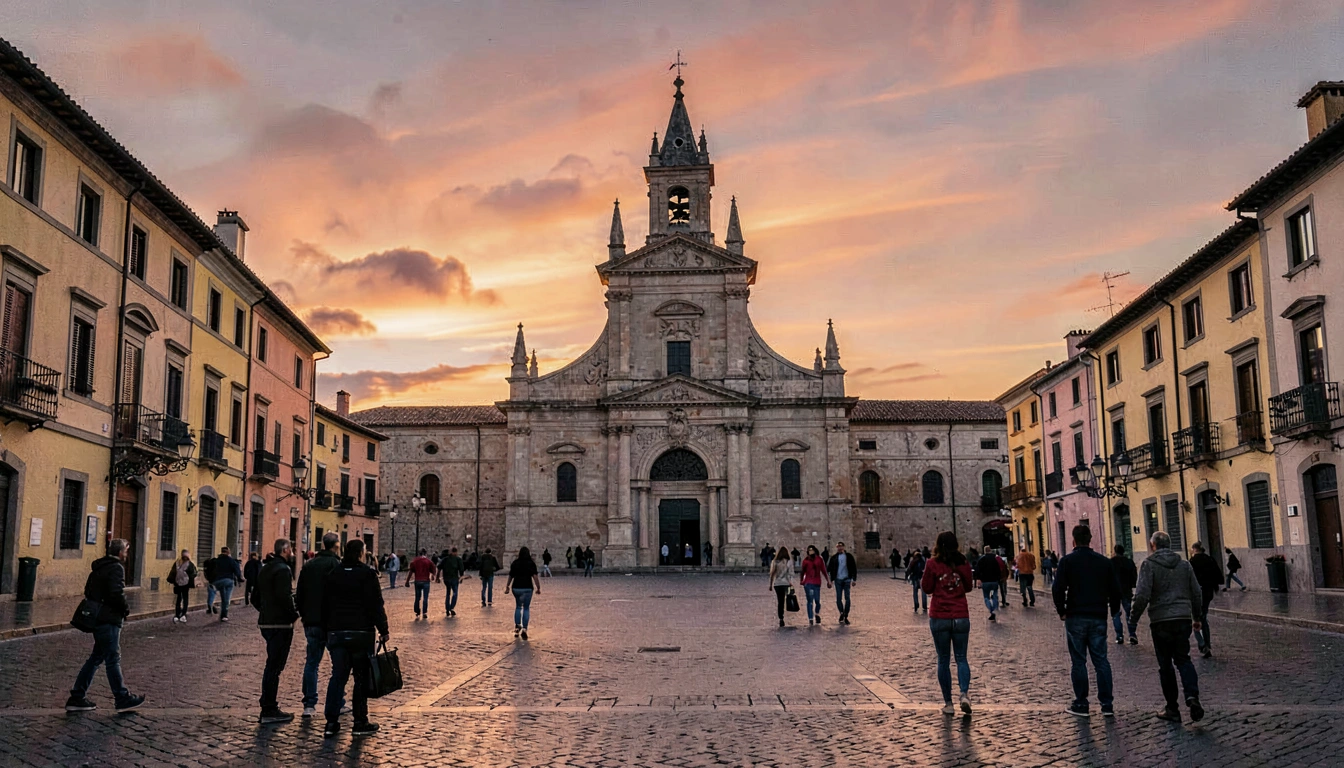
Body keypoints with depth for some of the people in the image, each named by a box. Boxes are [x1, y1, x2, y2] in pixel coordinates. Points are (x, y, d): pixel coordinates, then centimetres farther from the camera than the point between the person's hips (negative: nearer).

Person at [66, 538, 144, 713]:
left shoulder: (98, 567, 16)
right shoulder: (116, 568, -14)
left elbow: (88, 591, 21)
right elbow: (117, 593, -24)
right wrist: (126, 609, -9)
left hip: (96, 618, 9)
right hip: (109, 620, -9)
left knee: (97, 657, 15)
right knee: (113, 659, -2)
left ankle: (77, 698, 15)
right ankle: (123, 698, 5)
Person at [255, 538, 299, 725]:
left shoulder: (265, 569, 15)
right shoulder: (283, 569, -14)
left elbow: (256, 597, 20)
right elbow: (284, 597, -23)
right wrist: (294, 613, -10)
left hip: (266, 623, 9)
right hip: (280, 624, -9)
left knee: (272, 665, 17)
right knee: (274, 666, -5)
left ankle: (268, 707, 23)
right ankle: (269, 710, -2)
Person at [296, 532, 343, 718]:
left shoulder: (308, 566, 8)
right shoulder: (337, 565, -10)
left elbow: (299, 595, 12)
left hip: (311, 622, 5)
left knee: (311, 663, 9)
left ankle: (309, 705, 6)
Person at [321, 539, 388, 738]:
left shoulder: (333, 575, 9)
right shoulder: (367, 574, -7)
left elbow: (324, 605, 13)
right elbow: (376, 605, -11)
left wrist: (327, 629, 19)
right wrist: (383, 630, -5)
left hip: (336, 633, 4)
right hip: (361, 632, -4)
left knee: (337, 676, 8)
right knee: (362, 677, 4)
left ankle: (331, 722, 3)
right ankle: (360, 722, 6)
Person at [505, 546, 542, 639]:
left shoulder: (514, 563, 2)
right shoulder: (531, 564, -3)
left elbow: (510, 576, 7)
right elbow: (535, 577, -10)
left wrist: (507, 586, 18)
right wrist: (538, 588, -4)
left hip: (516, 588, 2)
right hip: (527, 588, -2)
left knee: (518, 607, 20)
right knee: (526, 608, 6)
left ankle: (517, 627, 13)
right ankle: (524, 629, -3)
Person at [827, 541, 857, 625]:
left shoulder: (849, 556, 4)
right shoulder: (834, 558, 6)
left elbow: (854, 568, 5)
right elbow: (830, 568, 7)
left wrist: (854, 579, -2)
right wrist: (831, 580, 0)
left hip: (847, 579, -1)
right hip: (838, 580, 1)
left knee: (847, 598, -1)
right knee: (838, 598, -1)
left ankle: (846, 616, 5)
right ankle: (841, 613, 18)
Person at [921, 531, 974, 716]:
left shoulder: (932, 564, -8)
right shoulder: (963, 564, 0)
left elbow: (927, 588, -1)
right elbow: (969, 586, 11)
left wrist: (922, 579, 15)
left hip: (939, 618, -2)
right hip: (961, 617, 2)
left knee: (944, 660, 8)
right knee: (961, 658, 11)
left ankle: (948, 703, 8)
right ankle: (965, 694, -12)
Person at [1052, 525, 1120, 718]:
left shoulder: (1068, 561, -6)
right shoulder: (1104, 561, 6)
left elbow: (1057, 589, -13)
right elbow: (1115, 589, 7)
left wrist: (1062, 611, -2)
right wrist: (1114, 609, 17)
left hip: (1076, 617, -3)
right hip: (1098, 617, 3)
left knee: (1078, 661, 3)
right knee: (1101, 660, 7)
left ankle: (1081, 704, 7)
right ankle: (1107, 704, 5)